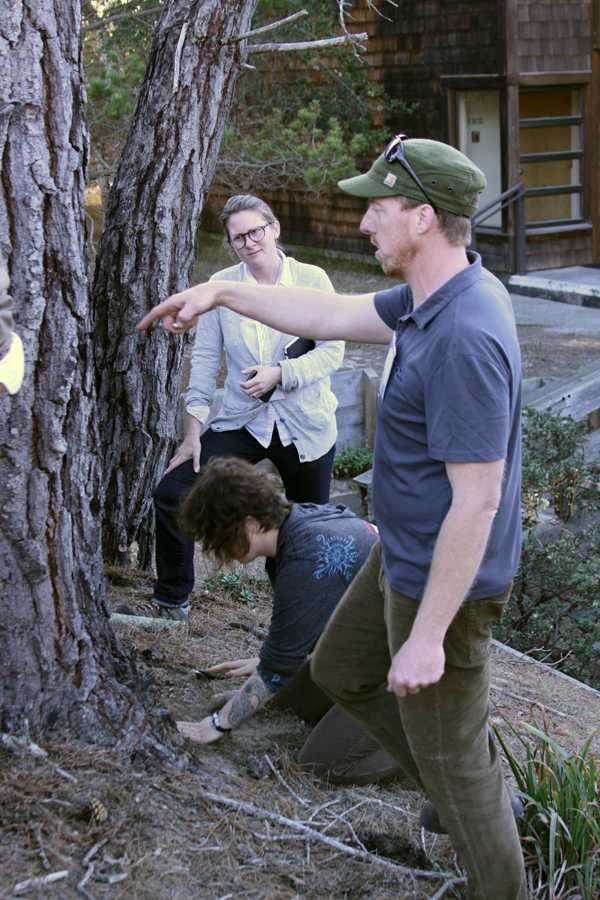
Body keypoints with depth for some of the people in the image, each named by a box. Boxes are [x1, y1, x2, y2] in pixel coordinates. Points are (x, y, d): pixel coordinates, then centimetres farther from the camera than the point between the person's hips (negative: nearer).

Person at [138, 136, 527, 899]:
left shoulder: (465, 339, -32)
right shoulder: (436, 294, -1)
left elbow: (477, 501, -30)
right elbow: (335, 318, 14)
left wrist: (427, 635, -24)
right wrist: (221, 292, 15)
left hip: (443, 581, -10)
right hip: (401, 556, 10)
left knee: (450, 756, 9)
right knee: (341, 669, 28)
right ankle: (466, 788, 40)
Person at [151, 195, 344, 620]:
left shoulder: (311, 280, -6)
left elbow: (333, 351, -8)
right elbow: (205, 358, 1)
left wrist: (279, 374, -23)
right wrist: (194, 430, -2)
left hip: (305, 425, -1)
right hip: (241, 421, 2)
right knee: (172, 493, -9)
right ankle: (172, 600, 7)